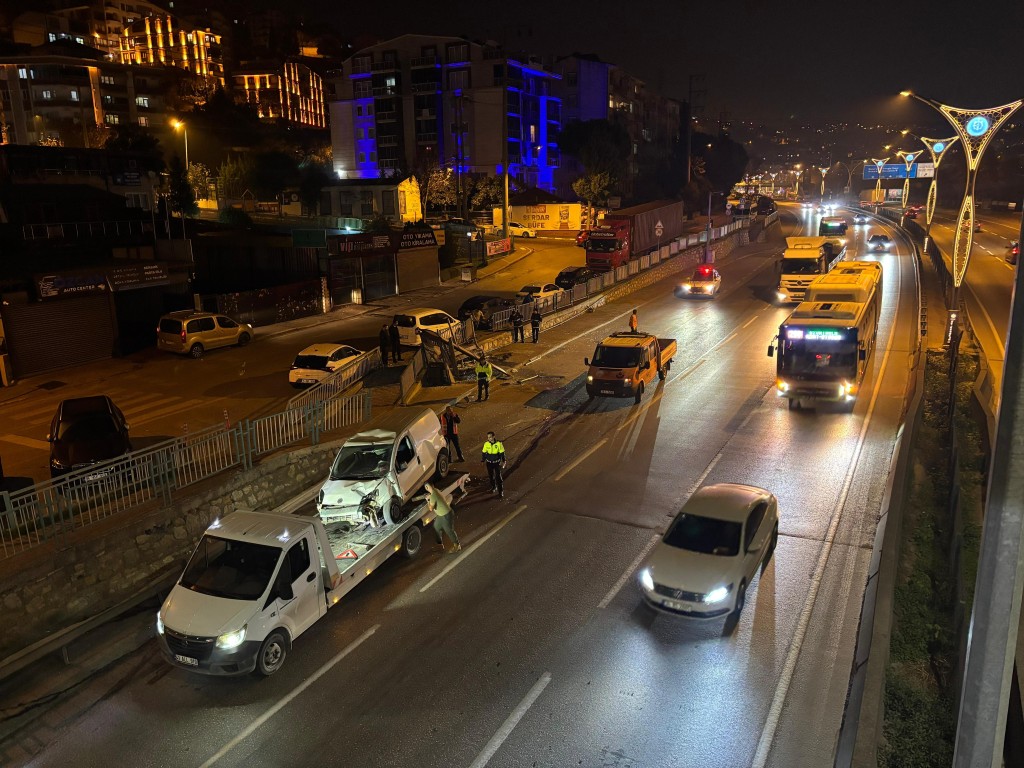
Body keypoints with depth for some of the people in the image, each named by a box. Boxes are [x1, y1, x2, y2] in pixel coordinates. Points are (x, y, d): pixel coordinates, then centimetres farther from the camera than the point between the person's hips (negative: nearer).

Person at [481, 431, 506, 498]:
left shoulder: (498, 444, -17)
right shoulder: (486, 444, -10)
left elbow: (502, 453, -6)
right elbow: (484, 453, 4)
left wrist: (503, 461, -4)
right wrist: (484, 460, 7)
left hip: (497, 462, -3)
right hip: (489, 463, 3)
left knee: (498, 477, -5)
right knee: (491, 476, 17)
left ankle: (501, 492, 2)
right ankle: (493, 487, 40)